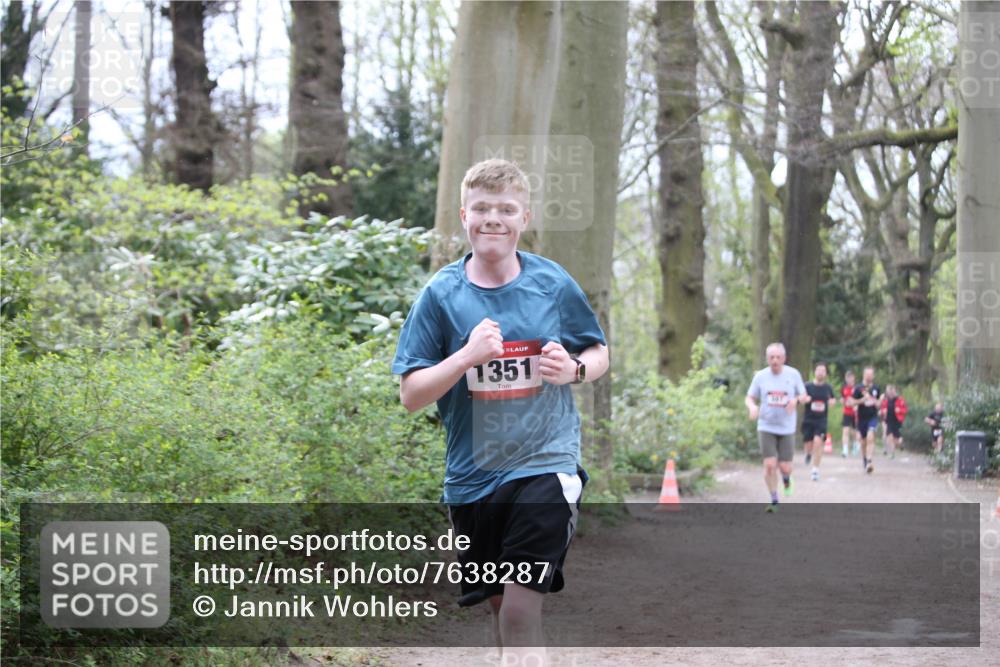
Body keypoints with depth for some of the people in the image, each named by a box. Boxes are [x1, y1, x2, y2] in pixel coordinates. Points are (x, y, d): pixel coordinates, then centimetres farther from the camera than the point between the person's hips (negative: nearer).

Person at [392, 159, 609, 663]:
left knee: (521, 607, -14)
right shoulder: (441, 294, -3)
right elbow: (411, 394, -4)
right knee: (499, 604, 14)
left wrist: (573, 369, -11)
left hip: (545, 464, -2)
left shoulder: (553, 283, -1)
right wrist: (467, 355, -20)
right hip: (472, 476, 2)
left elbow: (599, 354, 12)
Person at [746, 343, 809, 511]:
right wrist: (752, 407, -17)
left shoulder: (793, 374, -3)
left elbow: (804, 396, 6)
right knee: (769, 465, -10)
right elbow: (750, 398, 6)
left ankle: (786, 479, 37)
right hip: (766, 428, 0)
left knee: (785, 467, -1)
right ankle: (774, 501, 5)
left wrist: (796, 400, -18)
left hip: (787, 428, 0)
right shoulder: (760, 376, -3)